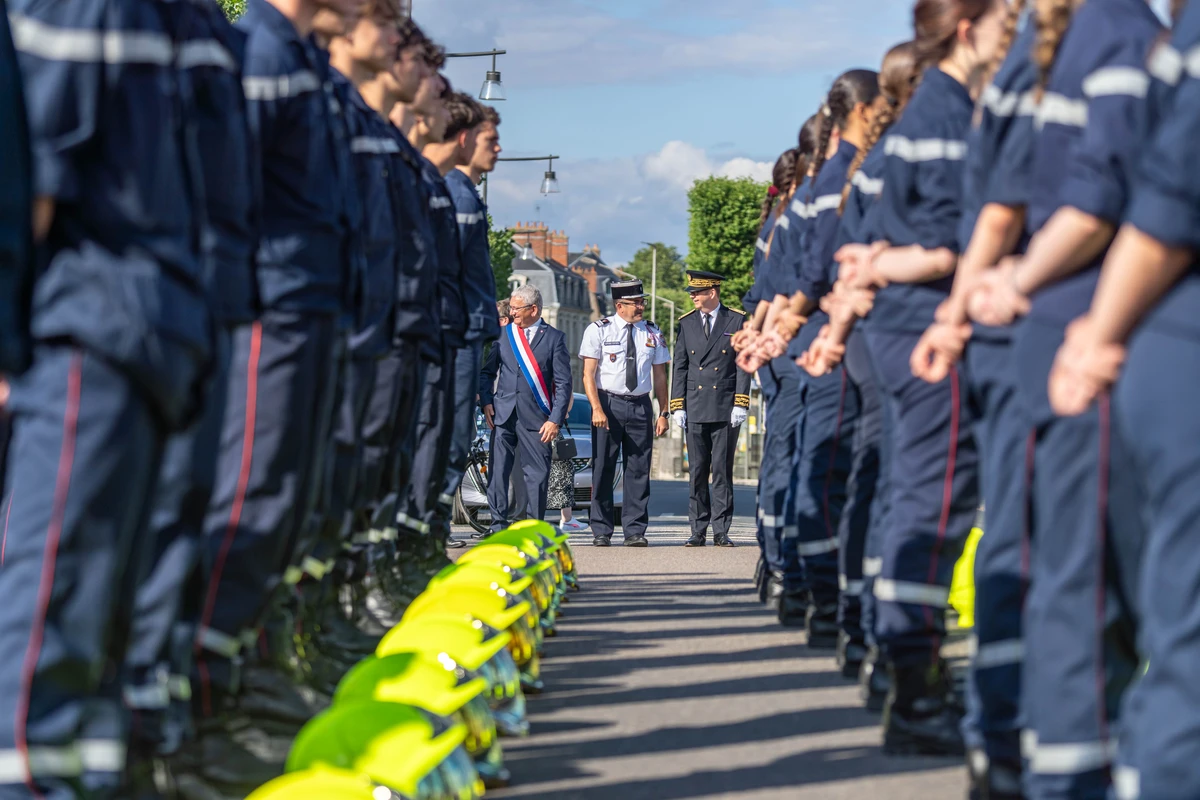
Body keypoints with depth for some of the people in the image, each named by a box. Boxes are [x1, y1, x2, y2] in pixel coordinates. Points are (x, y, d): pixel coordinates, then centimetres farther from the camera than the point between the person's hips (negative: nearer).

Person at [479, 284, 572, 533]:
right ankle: (499, 524, 3)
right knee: (498, 470, -3)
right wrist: (487, 401, 0)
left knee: (538, 472, -1)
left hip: (536, 416, -2)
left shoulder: (554, 337, 3)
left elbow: (564, 382, 0)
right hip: (503, 413, 2)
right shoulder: (503, 334, 11)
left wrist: (556, 419, -7)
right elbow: (488, 370, 15)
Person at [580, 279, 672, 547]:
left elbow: (659, 376, 13)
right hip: (608, 404, -3)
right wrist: (597, 408, -15)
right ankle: (601, 532, 6)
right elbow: (588, 374, -4)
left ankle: (635, 531, 7)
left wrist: (663, 413, 6)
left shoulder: (653, 334, 9)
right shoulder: (599, 330, -1)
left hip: (641, 406, 3)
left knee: (639, 471, 2)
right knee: (603, 469, -1)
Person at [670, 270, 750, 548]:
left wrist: (740, 404, -7)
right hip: (695, 409, 3)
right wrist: (678, 407, 2)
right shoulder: (686, 324, 10)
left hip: (726, 409, -3)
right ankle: (698, 531, 6)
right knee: (697, 473, 3)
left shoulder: (737, 321, 2)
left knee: (722, 472, -1)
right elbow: (679, 367, 10)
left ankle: (721, 532, 2)